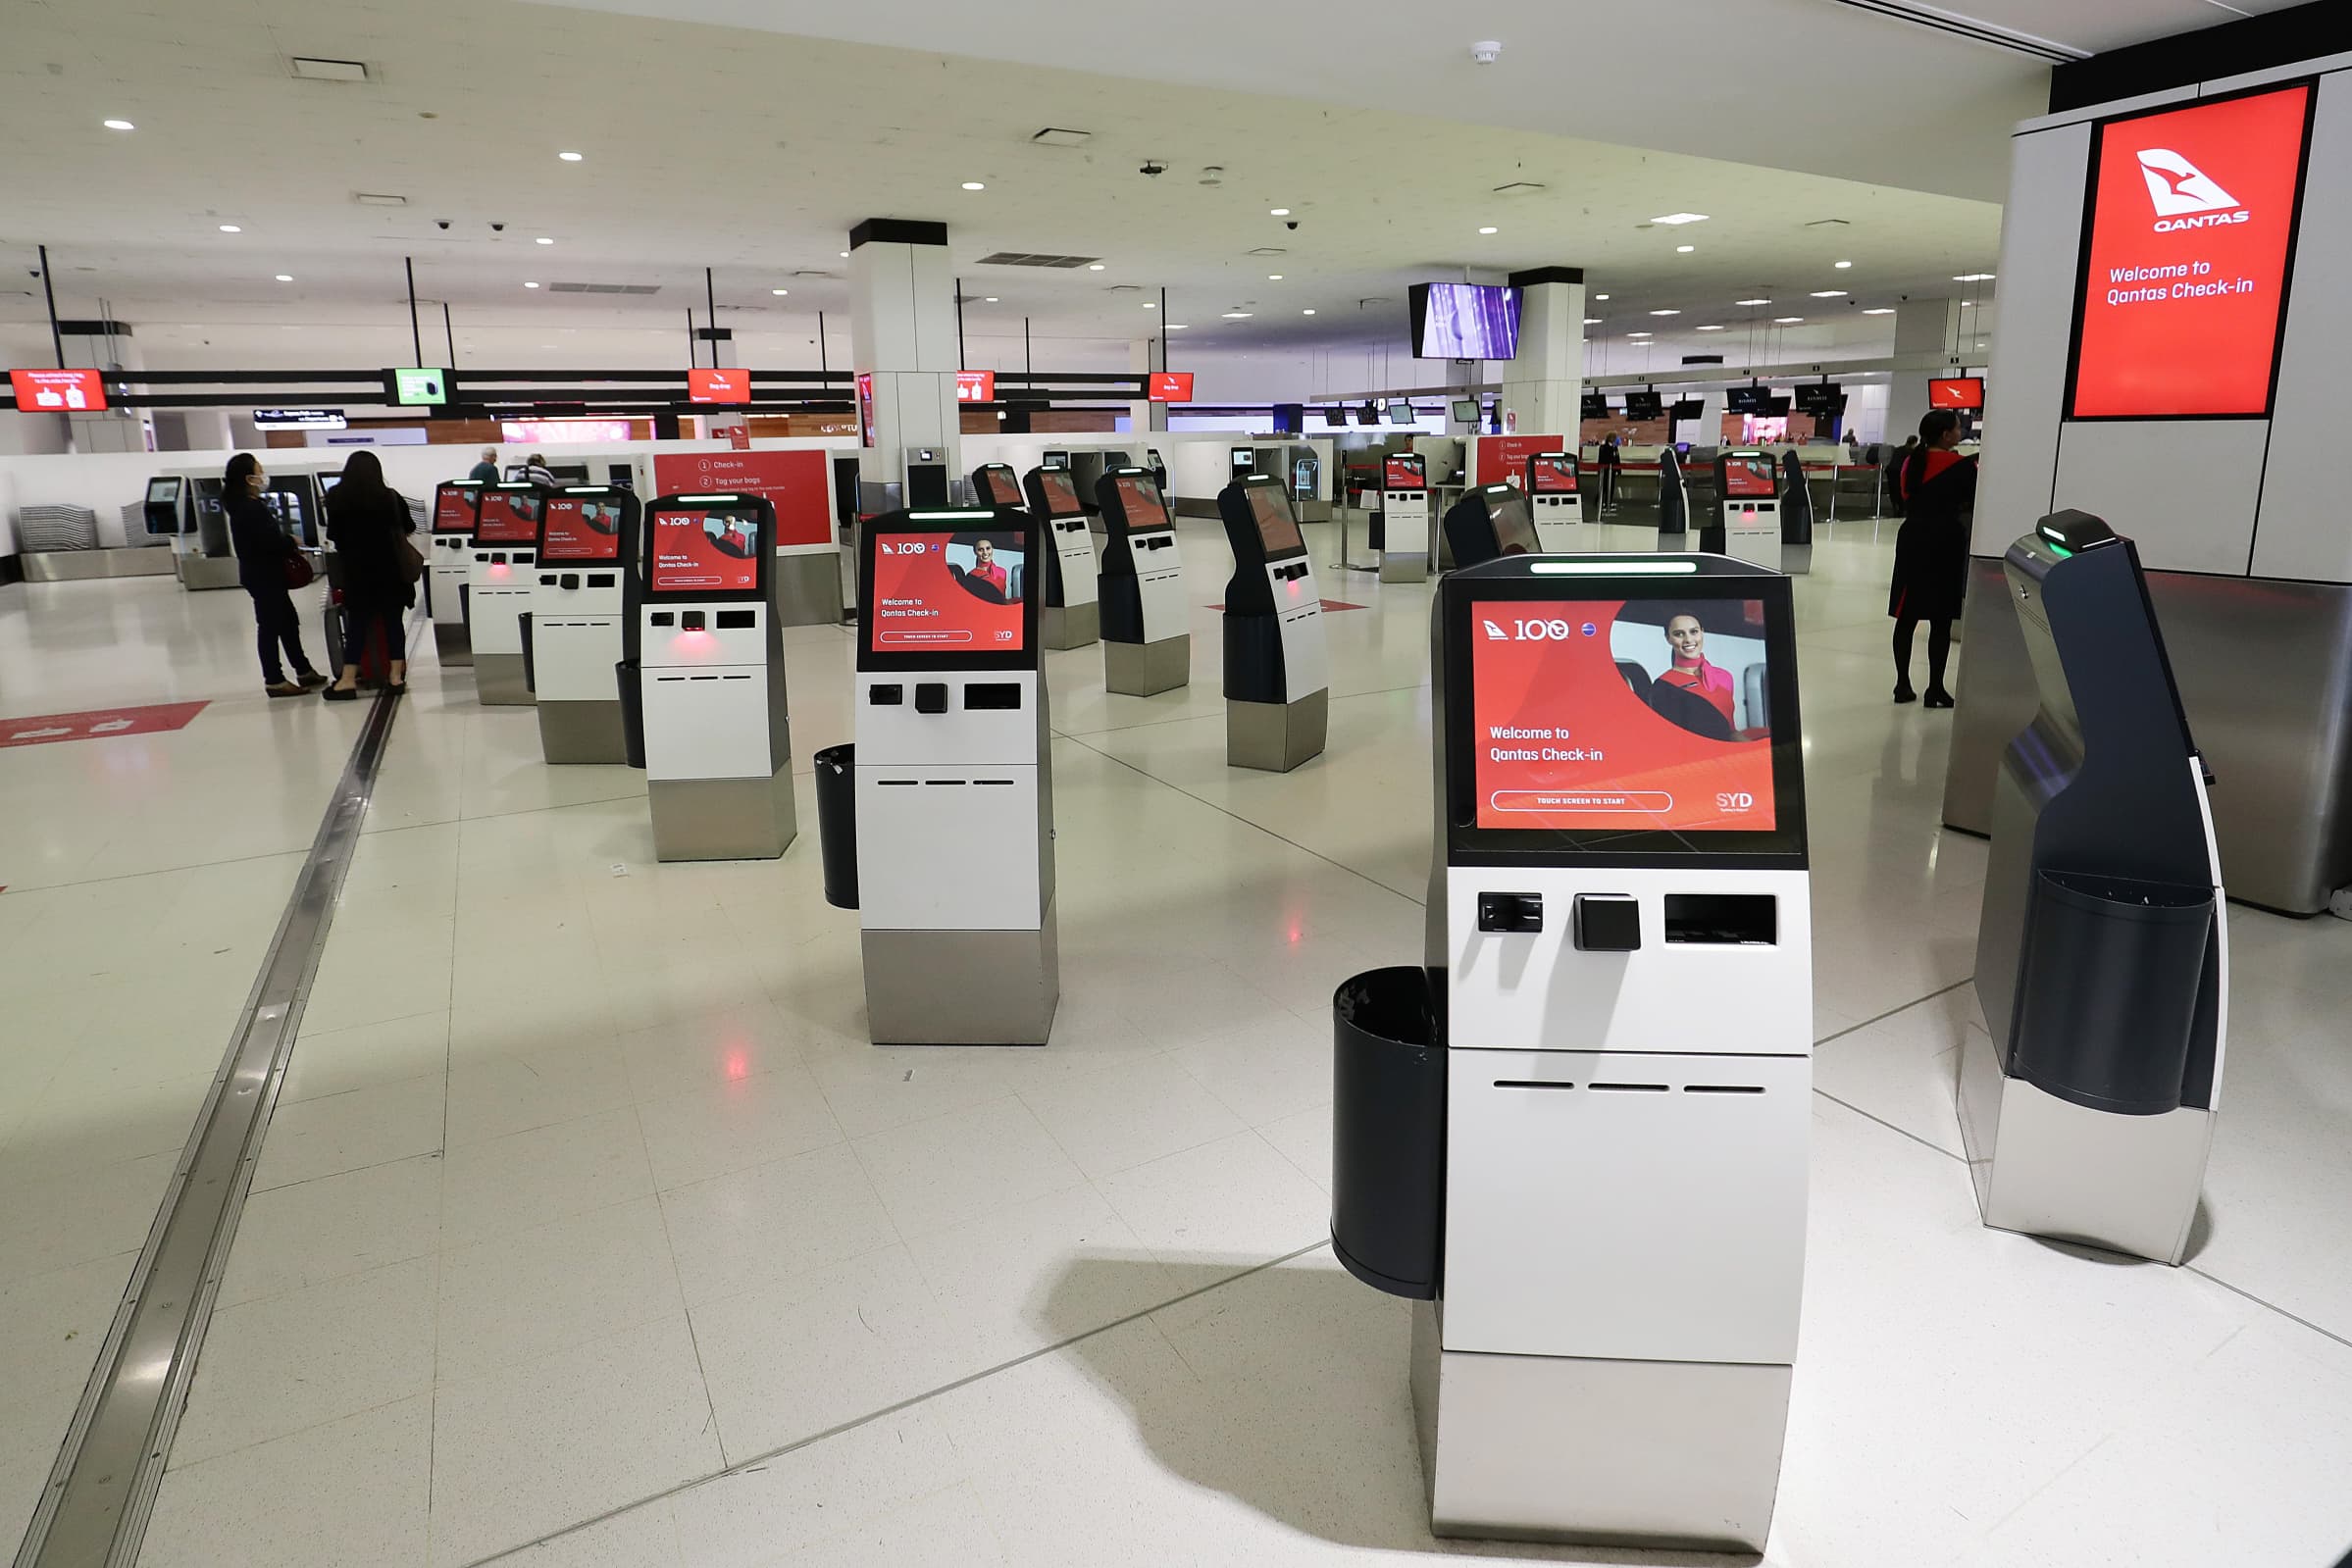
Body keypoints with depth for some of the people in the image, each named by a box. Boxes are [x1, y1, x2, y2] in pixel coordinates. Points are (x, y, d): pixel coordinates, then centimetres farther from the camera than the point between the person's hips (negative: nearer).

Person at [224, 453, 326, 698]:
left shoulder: (245, 505, 13)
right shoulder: (249, 508, -19)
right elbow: (269, 540, -24)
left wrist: (288, 544, 0)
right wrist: (293, 546, -8)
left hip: (265, 574, 10)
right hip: (263, 576, -10)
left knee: (288, 622, 16)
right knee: (270, 626, -4)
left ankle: (304, 672, 24)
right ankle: (274, 680, 3)